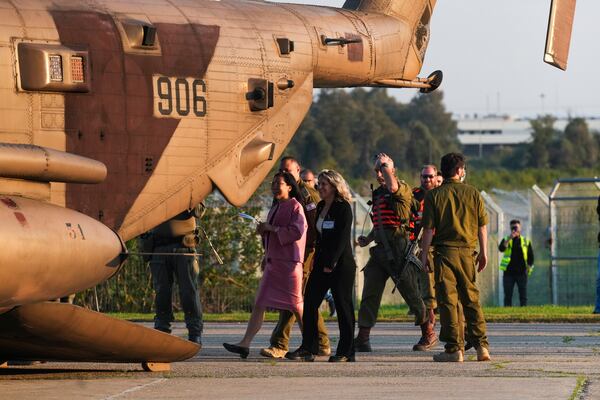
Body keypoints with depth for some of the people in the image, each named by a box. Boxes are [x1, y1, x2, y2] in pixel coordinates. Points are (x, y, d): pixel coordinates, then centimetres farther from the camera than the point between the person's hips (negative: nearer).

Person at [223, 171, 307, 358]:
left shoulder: (295, 207, -6)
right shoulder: (275, 208, 20)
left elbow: (297, 231, -19)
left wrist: (271, 228, -15)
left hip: (289, 263, -8)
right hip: (273, 262, 8)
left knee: (296, 304, -2)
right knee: (259, 303, 0)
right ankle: (245, 344, -5)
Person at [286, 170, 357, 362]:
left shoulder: (343, 208, -9)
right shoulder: (321, 207, 15)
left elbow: (342, 238, -15)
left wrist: (330, 264, -18)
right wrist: (319, 262, 12)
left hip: (340, 264, -8)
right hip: (321, 263, 8)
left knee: (343, 306, -3)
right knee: (310, 302, 1)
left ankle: (346, 351, 2)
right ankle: (308, 348, 4)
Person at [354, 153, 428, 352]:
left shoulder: (403, 188, -5)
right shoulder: (378, 194, 19)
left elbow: (392, 186, -31)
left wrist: (385, 164, -16)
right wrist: (368, 239, 15)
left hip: (398, 251, -7)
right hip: (380, 249, 7)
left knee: (411, 291, 1)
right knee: (370, 292, 0)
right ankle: (362, 337, 0)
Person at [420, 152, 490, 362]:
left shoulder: (434, 195, -2)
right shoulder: (472, 193, 4)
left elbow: (428, 229, -5)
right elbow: (482, 225, 5)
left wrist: (424, 256, -1)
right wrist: (483, 252, 12)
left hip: (444, 252, -2)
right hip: (467, 251, 2)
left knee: (448, 300, -1)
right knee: (471, 299, 11)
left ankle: (454, 348, -5)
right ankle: (481, 345, 4)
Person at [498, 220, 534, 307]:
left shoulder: (526, 241, 10)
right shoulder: (506, 240, 7)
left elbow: (530, 256, 12)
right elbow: (501, 249, -14)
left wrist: (529, 268, -1)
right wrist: (509, 238, -21)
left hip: (521, 273, 1)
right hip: (508, 272, -1)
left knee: (523, 296, 0)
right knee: (508, 296, -1)